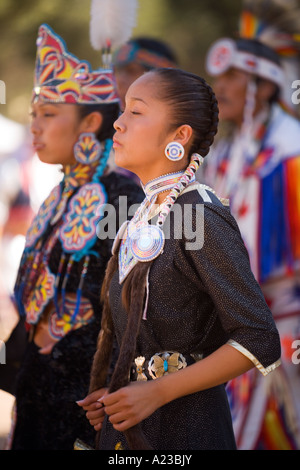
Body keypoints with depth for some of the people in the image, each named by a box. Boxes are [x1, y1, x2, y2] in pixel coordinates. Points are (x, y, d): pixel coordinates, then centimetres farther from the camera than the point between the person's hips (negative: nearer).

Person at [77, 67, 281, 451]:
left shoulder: (202, 218, -17)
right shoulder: (146, 217, 7)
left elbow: (260, 342, -19)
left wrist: (157, 392, -20)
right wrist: (118, 391, 3)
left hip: (181, 421, -7)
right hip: (131, 418, 7)